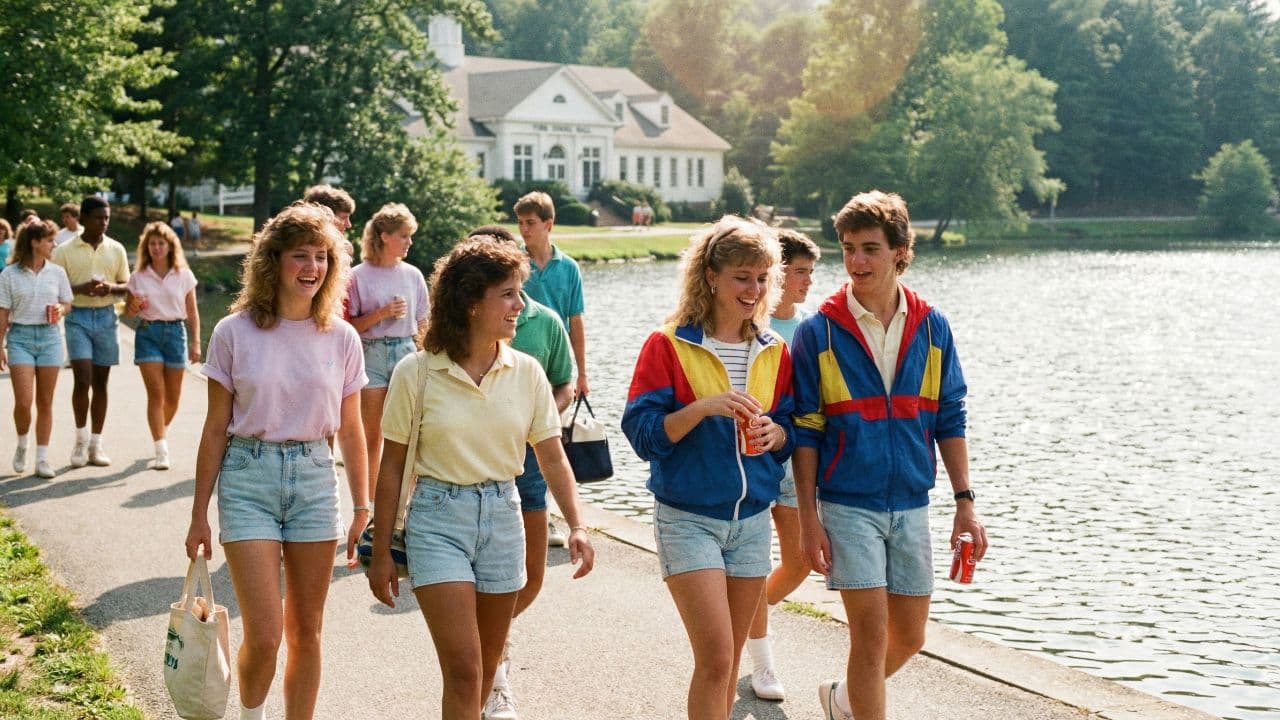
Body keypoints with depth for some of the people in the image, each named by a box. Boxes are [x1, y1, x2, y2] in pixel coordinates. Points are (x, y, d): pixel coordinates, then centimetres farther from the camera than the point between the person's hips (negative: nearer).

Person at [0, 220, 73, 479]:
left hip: (49, 336, 2)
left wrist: (60, 310, -9)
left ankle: (42, 458, 11)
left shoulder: (57, 272, 5)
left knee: (45, 402, 4)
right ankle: (22, 444, 18)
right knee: (23, 401, -10)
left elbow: (67, 302, 14)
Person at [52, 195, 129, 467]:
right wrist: (80, 288, -19)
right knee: (82, 379, -12)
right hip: (78, 317, -3)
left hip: (106, 317, 3)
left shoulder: (116, 249, 8)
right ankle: (81, 439, 5)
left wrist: (111, 287, -11)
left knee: (100, 383, 6)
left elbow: (126, 285, 12)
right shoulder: (65, 251, 0)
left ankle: (96, 444, 14)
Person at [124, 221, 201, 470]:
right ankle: (161, 451, -10)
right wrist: (133, 306, -12)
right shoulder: (138, 277, 3)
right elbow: (128, 310, 11)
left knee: (173, 396, 8)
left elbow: (192, 312, 7)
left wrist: (195, 343, 1)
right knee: (156, 393, -9)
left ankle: (162, 431, 37)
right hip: (148, 333, -1)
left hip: (175, 331, 1)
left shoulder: (183, 275, 4)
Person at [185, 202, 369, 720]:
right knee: (263, 635, -6)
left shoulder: (341, 339, 3)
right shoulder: (235, 333, -3)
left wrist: (362, 509, 8)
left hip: (314, 478, 2)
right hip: (248, 478, -2)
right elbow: (216, 429, 1)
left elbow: (350, 430, 9)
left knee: (305, 630, 8)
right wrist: (199, 515, 2)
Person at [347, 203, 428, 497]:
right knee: (372, 434, 5)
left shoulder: (413, 275, 7)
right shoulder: (359, 276, -2)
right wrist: (382, 314, -16)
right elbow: (351, 325, -4)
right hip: (371, 354, -2)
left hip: (406, 352, 2)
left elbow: (421, 324, 11)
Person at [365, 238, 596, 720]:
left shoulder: (526, 372, 0)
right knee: (464, 669, -11)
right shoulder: (416, 373, -8)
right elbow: (392, 466, -2)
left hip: (501, 515, 4)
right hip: (437, 517, -4)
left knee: (486, 665, 14)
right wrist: (381, 552, 1)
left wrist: (576, 526, -11)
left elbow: (553, 458, 3)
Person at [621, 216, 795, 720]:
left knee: (727, 659, 12)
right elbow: (642, 432, -11)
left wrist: (775, 433, -10)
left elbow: (790, 430, 13)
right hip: (688, 519, -5)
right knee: (716, 659, -12)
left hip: (752, 519, 5)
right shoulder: (669, 345, -7)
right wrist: (704, 407, -25)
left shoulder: (774, 351, 7)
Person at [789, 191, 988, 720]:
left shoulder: (931, 328, 2)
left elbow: (949, 420, 8)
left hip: (911, 505, 4)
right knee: (871, 633, -7)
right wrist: (809, 518, -9)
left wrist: (965, 503, 4)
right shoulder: (818, 332, -7)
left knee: (909, 636, 12)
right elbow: (805, 432, -5)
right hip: (847, 504, -4)